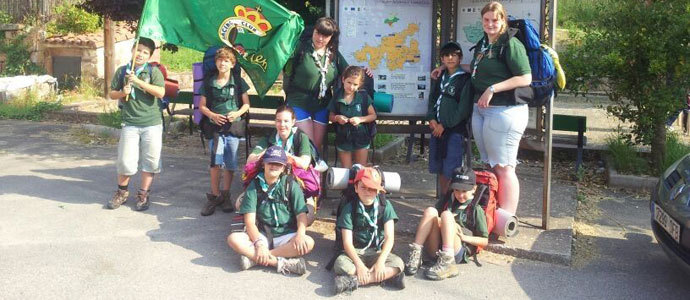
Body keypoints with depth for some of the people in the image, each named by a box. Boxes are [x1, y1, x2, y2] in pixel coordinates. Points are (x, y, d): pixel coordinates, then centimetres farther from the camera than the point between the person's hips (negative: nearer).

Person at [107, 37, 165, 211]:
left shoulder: (153, 71, 0)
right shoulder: (122, 71, 7)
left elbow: (161, 92, -15)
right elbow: (111, 94, 14)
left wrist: (138, 81, -18)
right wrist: (122, 93, -8)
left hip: (152, 124, -1)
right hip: (130, 123, 1)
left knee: (149, 161, 4)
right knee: (125, 160, 2)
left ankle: (143, 194, 18)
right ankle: (122, 192, 24)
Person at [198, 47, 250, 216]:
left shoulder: (238, 83, 4)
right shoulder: (208, 83, 6)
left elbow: (246, 104, 8)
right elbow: (202, 106, 8)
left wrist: (237, 113, -12)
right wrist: (212, 115, -11)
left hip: (233, 126, 1)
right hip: (215, 127, 0)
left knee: (230, 164, 6)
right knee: (215, 161, -12)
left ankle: (225, 195, 22)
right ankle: (215, 195, 0)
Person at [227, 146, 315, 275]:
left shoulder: (291, 185, 2)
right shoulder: (254, 186, 1)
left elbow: (301, 215, -4)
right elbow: (249, 221, -7)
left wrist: (300, 234, -26)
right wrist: (259, 243, -24)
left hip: (285, 236, 0)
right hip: (261, 235, 0)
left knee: (308, 243, -30)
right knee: (233, 239, -27)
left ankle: (254, 257, -26)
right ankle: (281, 262, -29)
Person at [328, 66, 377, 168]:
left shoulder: (364, 97, -6)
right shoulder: (337, 98, -3)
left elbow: (373, 115, -2)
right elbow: (330, 117, 6)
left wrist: (360, 119, -18)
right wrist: (337, 118, -16)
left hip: (361, 139, -1)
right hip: (343, 139, 1)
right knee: (346, 170, 10)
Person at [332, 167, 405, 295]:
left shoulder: (385, 206, -3)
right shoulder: (349, 208, -6)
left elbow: (389, 237, -9)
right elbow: (347, 242, -12)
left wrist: (381, 261, -25)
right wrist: (359, 264, -27)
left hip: (377, 252, 2)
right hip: (355, 252, -1)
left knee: (398, 264, -28)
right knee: (340, 263, -33)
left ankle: (354, 280, -30)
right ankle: (386, 276, -30)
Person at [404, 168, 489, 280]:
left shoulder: (476, 210, 9)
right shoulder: (446, 200, 21)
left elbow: (484, 241, 6)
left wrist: (464, 237, -10)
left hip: (458, 253, -3)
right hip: (435, 250, 4)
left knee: (446, 215, -25)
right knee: (430, 211, -17)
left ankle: (447, 263, -40)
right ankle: (415, 254, -28)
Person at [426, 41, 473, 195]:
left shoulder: (465, 79, -5)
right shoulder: (440, 78, 16)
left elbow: (464, 109, -11)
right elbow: (432, 99, 15)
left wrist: (444, 125, -11)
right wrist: (432, 119, -3)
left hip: (455, 130, -6)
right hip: (437, 129, 6)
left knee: (451, 171, -8)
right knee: (440, 169, 12)